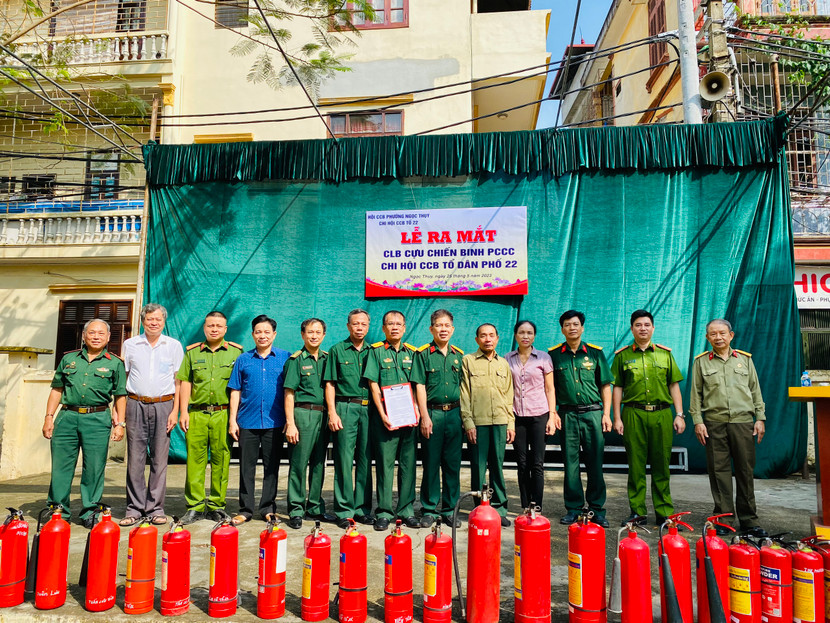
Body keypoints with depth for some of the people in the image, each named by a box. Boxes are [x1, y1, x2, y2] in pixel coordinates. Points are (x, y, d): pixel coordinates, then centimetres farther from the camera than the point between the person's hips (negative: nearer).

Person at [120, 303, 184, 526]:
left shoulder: (174, 346, 7)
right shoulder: (130, 345, 9)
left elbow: (179, 381, 7)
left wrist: (175, 410, -2)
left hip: (163, 405, -1)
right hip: (135, 405, 1)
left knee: (160, 459, 2)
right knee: (135, 459, 2)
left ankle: (155, 508, 11)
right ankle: (134, 508, 13)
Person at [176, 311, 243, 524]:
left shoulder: (236, 352, 8)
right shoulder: (192, 352, 13)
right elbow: (185, 383, 12)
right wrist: (183, 412, 3)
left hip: (223, 413, -1)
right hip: (196, 413, 2)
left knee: (221, 460, 1)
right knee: (195, 460, 2)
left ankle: (216, 505, 12)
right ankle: (195, 506, 11)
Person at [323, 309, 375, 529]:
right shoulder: (337, 350, 6)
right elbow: (330, 384, 2)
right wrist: (332, 413, -6)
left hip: (368, 410, 3)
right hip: (345, 408, -3)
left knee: (365, 460, 7)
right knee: (344, 460, -2)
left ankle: (362, 508, 16)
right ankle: (344, 510, 7)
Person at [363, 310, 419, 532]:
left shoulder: (412, 352, 13)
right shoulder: (376, 351, 4)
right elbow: (373, 384, -2)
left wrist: (416, 411, -2)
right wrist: (382, 414, -10)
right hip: (384, 415, -3)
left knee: (408, 463, 6)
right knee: (384, 463, 0)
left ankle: (406, 509, 16)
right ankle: (384, 512, 10)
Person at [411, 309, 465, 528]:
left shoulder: (459, 355, 12)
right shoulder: (423, 354, 0)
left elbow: (463, 387, 15)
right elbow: (420, 386, -4)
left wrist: (464, 415, 8)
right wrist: (425, 416, -10)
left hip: (454, 414, 3)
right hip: (432, 413, -3)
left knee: (453, 464, 7)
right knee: (431, 464, 3)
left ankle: (449, 510, 19)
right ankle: (429, 510, 14)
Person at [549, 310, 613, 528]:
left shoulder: (595, 352, 6)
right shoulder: (554, 354, 5)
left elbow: (605, 386, 8)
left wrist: (606, 413, 1)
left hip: (593, 413, 0)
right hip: (567, 414, 0)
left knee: (595, 463, 3)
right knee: (570, 463, 5)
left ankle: (597, 509, 15)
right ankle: (573, 509, 16)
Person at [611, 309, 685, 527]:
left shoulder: (665, 354, 11)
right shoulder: (622, 356, 7)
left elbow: (674, 385, 11)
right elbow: (617, 388, 6)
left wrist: (679, 415, 4)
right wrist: (617, 417, 0)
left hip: (661, 414, 1)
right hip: (633, 414, -1)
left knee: (661, 465, 5)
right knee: (636, 465, 3)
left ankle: (664, 513, 16)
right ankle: (637, 513, 13)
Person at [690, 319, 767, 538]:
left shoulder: (745, 359, 12)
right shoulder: (701, 362, 7)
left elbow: (755, 390, 13)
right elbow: (695, 394, 6)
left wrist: (760, 417, 6)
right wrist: (697, 421, -2)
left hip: (743, 421, 1)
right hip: (714, 423, -1)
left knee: (746, 470, 4)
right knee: (719, 471, 2)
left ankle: (748, 520, 15)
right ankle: (723, 519, 10)